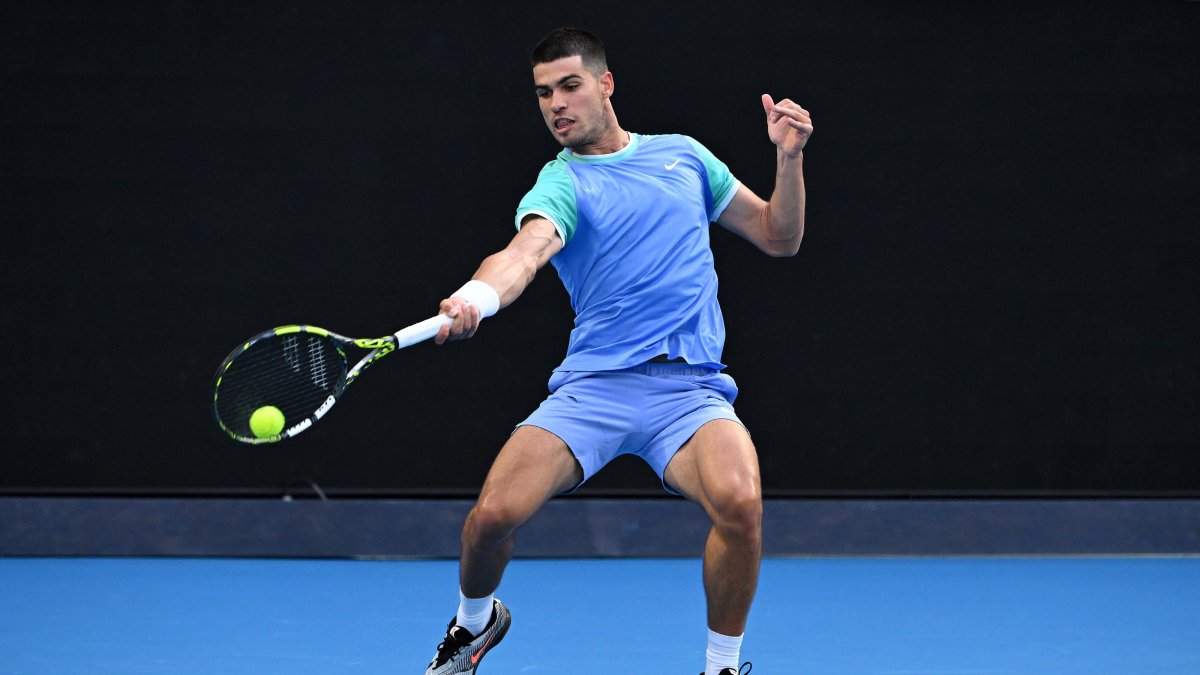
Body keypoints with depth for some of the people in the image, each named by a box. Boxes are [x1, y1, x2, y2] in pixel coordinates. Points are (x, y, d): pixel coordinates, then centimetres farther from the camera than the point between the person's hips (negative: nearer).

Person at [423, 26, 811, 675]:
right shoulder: (560, 184, 1)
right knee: (493, 513, -17)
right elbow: (527, 249, -23)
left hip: (690, 387, 1)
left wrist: (789, 159, 3)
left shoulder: (683, 154, 14)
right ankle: (475, 622, 20)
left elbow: (779, 237, 21)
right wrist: (476, 296, -45)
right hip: (592, 384, -1)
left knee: (739, 501, -29)